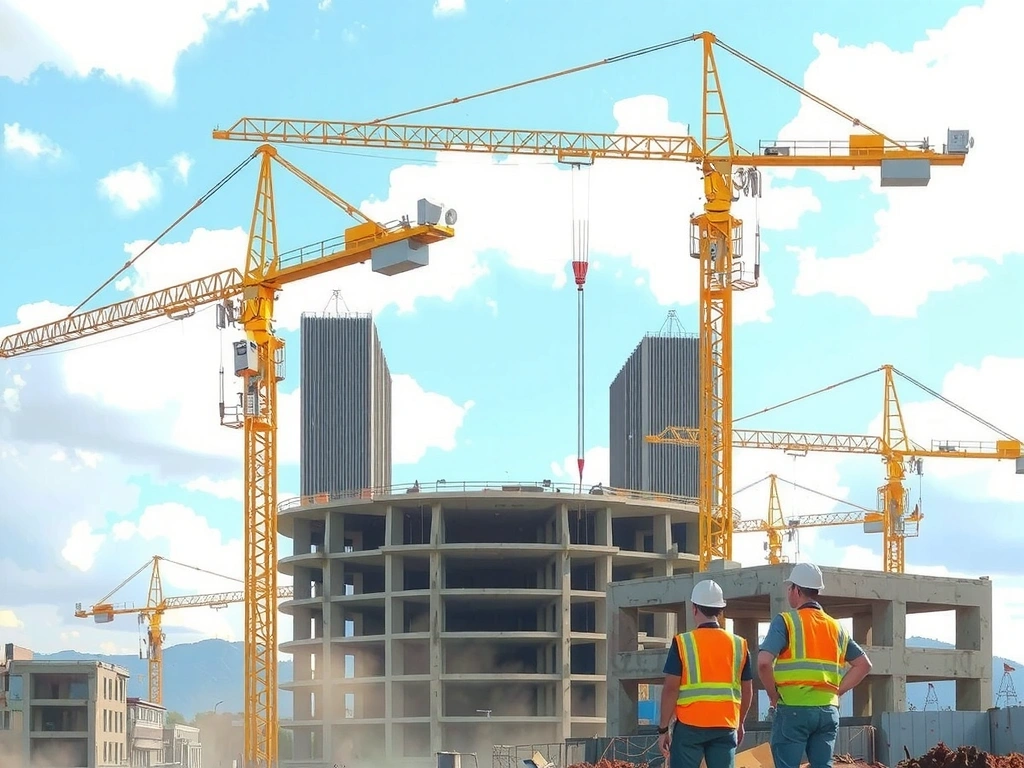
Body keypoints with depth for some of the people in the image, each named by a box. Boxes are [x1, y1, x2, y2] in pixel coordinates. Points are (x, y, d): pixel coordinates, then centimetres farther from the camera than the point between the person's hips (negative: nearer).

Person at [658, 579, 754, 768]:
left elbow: (671, 689, -7)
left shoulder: (683, 643, -5)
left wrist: (663, 728, 0)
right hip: (725, 726, 3)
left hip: (689, 726, -3)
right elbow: (747, 691, 11)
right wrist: (740, 723, 25)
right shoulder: (739, 644, 6)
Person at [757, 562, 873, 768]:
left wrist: (773, 695, -4)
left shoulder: (785, 622, -5)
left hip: (793, 710, -5)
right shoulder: (835, 627, 14)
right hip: (828, 710, 5)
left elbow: (764, 662, -18)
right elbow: (863, 664, 16)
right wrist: (836, 691, 12)